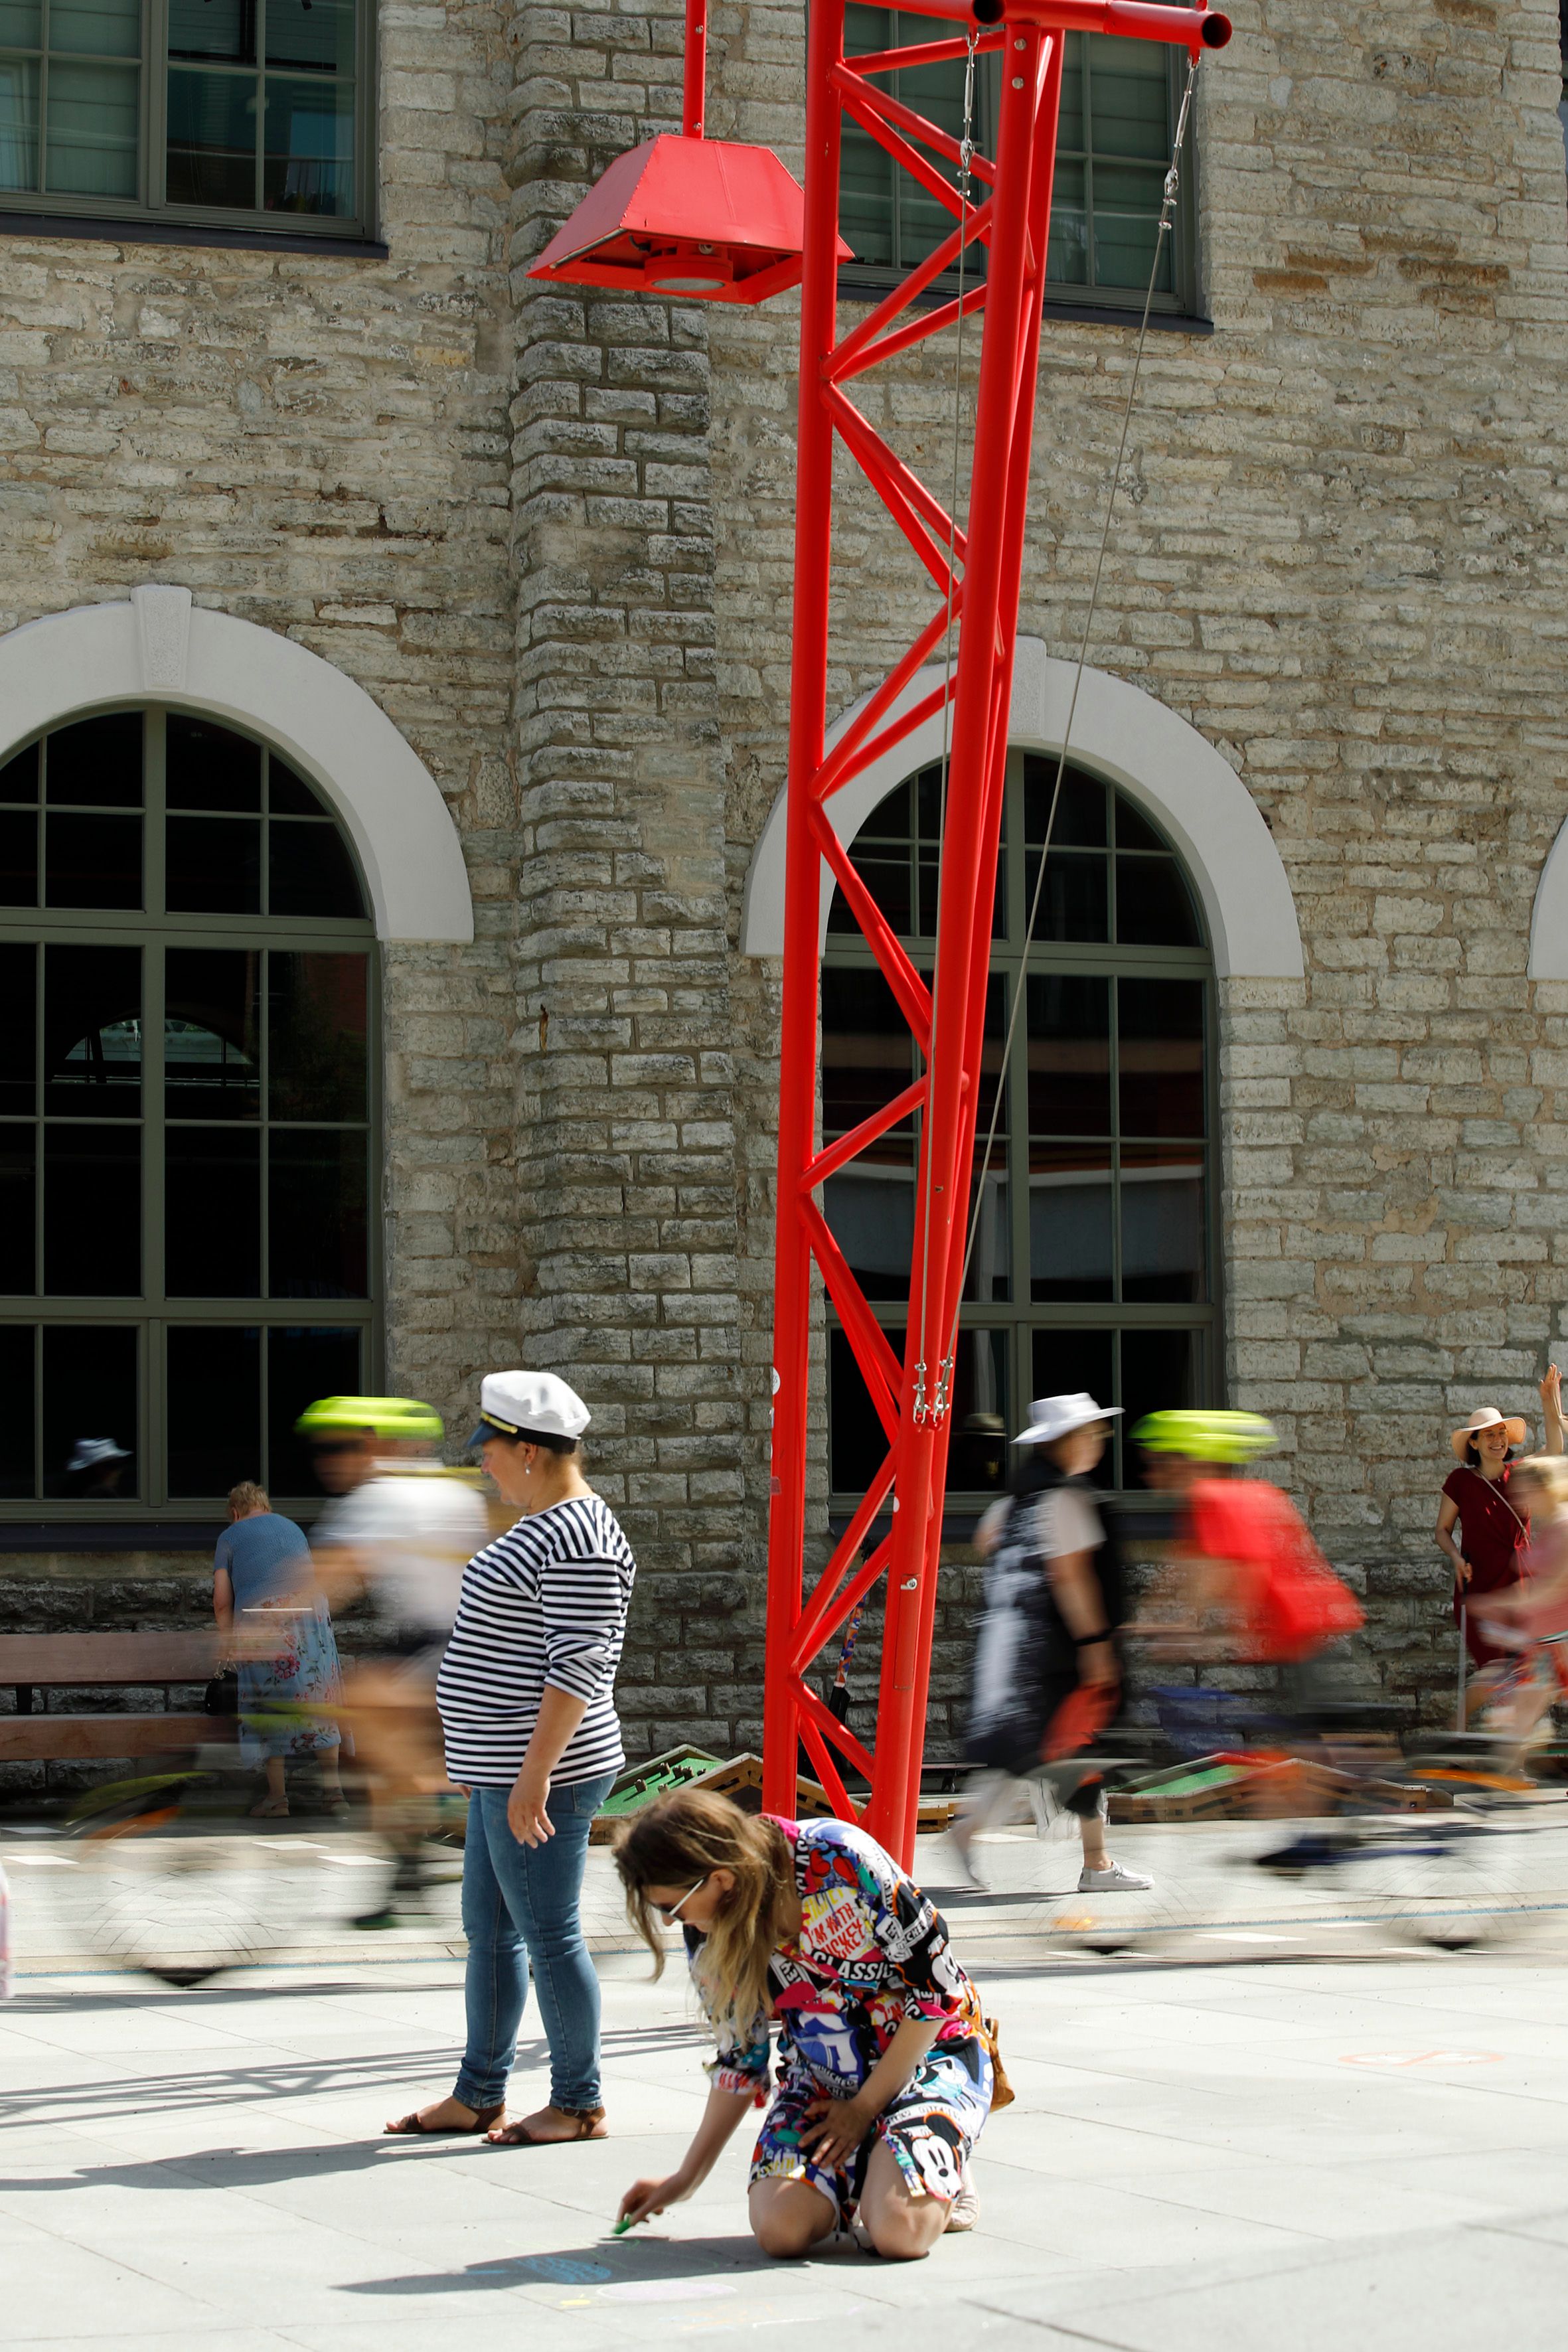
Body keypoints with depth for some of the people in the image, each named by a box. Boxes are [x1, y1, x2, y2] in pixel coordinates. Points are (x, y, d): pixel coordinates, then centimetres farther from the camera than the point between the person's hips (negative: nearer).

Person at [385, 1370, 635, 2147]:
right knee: (489, 1932, 15)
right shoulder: (546, 1526, 15)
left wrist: (535, 1776, -25)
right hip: (506, 1772, 11)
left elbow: (579, 1669, -23)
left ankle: (579, 2105, 7)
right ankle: (477, 2096, 23)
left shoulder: (579, 1543, -18)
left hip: (539, 1778, -11)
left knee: (549, 1936, -3)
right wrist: (486, 1762, 25)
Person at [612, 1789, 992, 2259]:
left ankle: (943, 2171, 5)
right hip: (820, 2078, 4)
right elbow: (740, 2060, 8)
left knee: (898, 2231, -28)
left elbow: (937, 1988, -17)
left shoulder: (841, 1862, -25)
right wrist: (685, 2179, 9)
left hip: (930, 2053, -4)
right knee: (780, 2229, -23)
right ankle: (856, 2166, 8)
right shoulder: (708, 1937, -8)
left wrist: (864, 2107, -11)